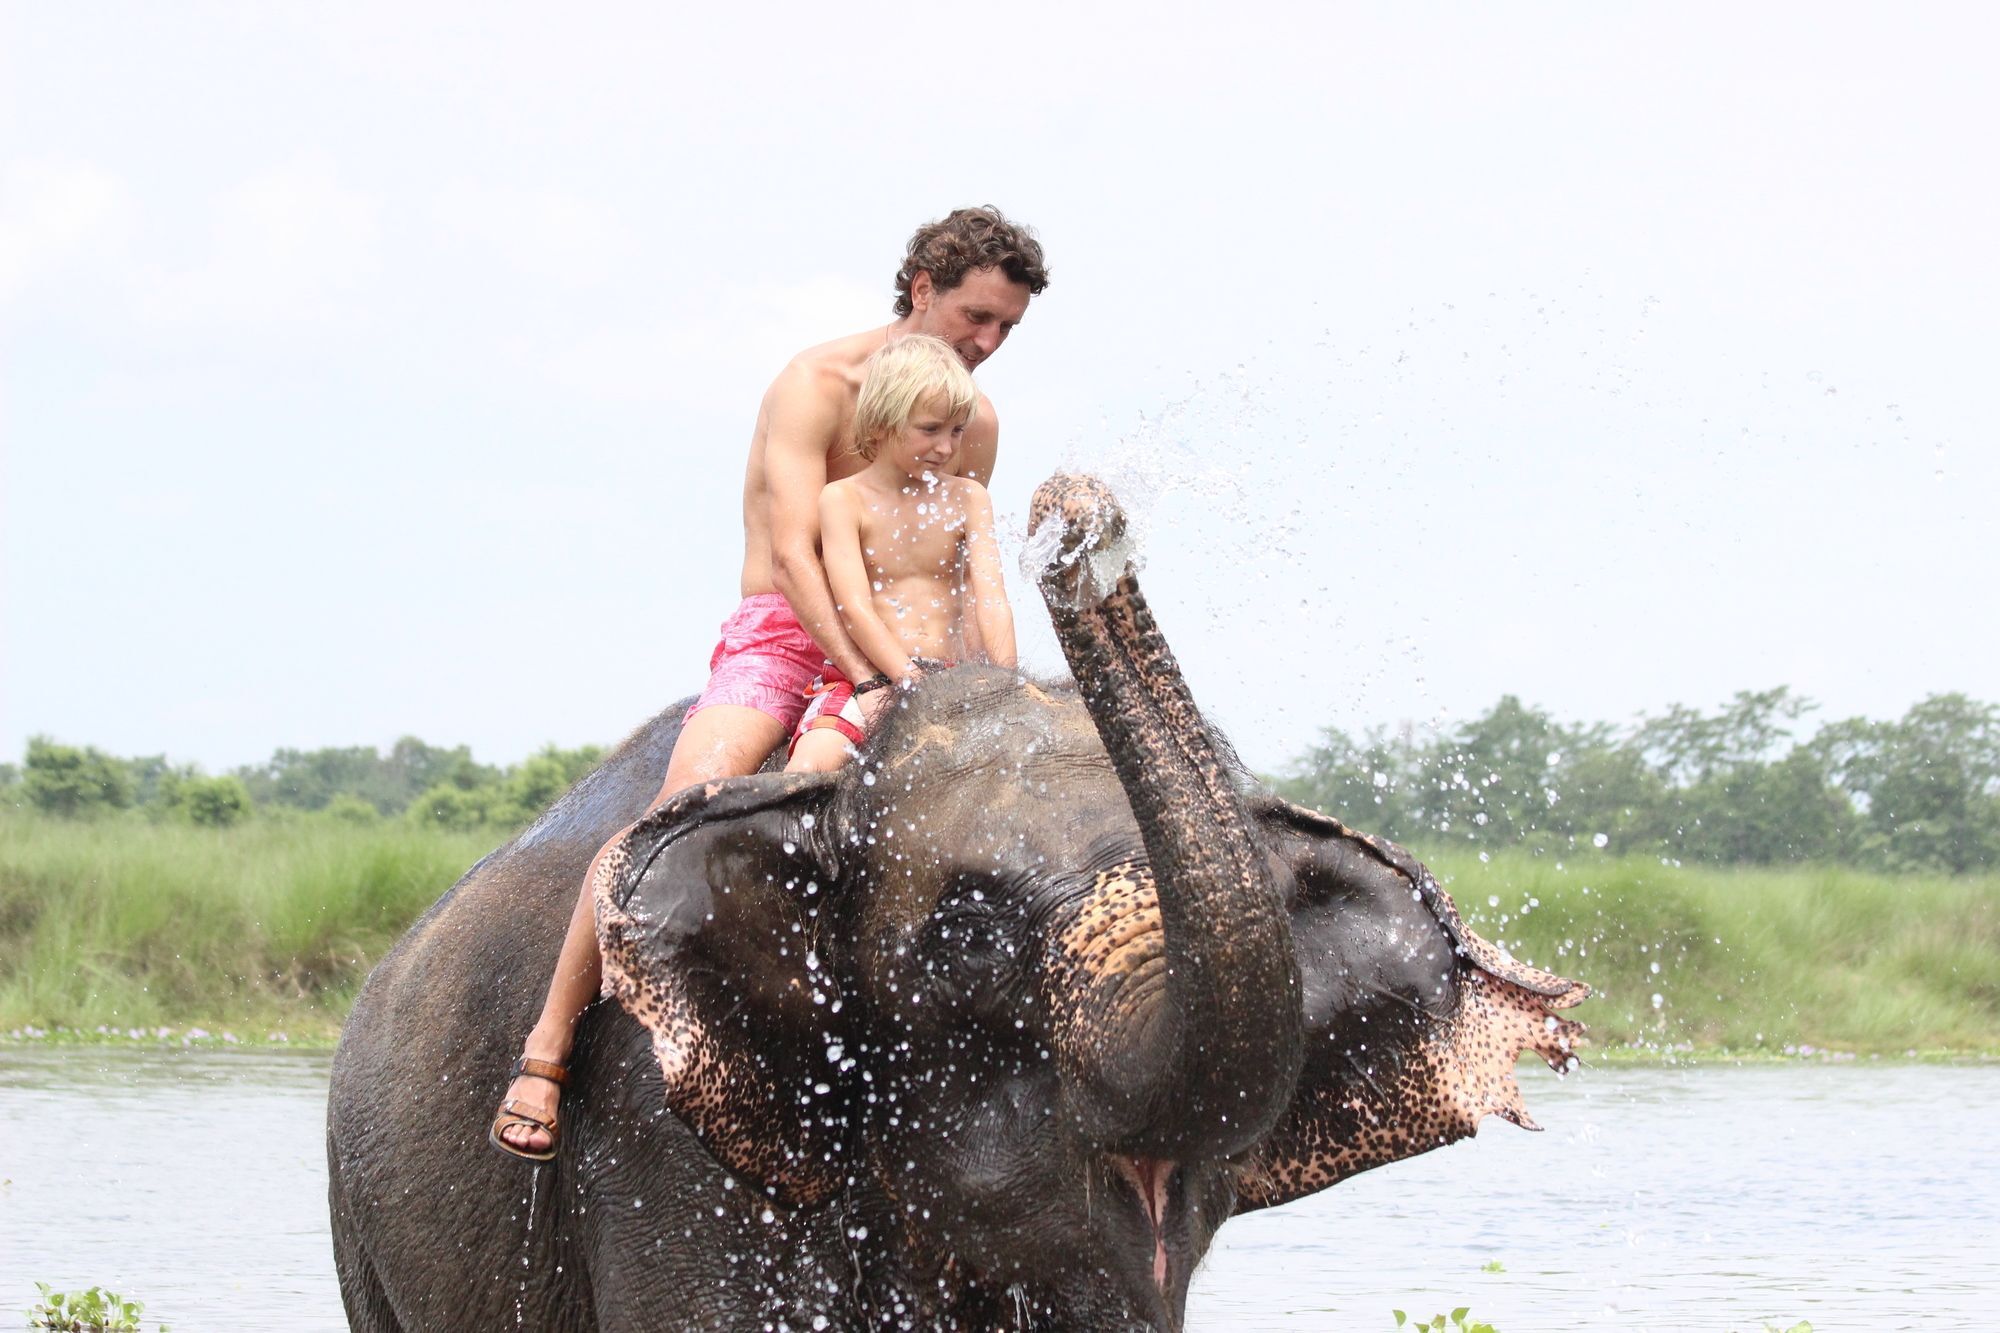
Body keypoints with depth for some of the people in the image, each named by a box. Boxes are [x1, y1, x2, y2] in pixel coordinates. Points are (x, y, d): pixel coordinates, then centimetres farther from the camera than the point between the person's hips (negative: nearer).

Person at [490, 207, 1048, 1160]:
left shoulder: (976, 424, 11)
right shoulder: (818, 385, -9)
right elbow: (793, 552, -20)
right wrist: (864, 683, -33)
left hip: (897, 660, 7)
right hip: (780, 639, -7)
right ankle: (546, 1050, -29)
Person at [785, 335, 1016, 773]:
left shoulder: (966, 498, 12)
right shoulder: (844, 499, 0)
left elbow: (991, 601, 1)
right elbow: (855, 608, -11)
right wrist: (912, 681, -24)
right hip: (865, 682, -4)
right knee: (811, 766, -33)